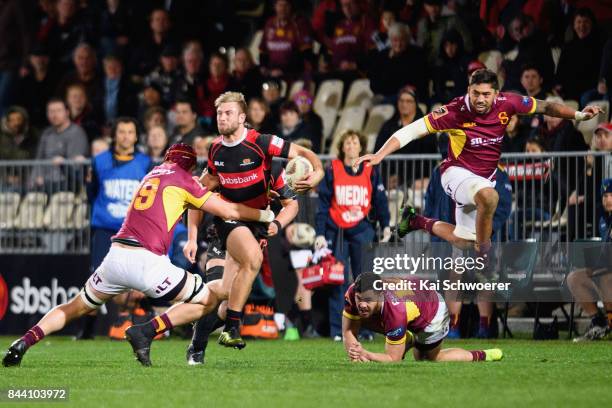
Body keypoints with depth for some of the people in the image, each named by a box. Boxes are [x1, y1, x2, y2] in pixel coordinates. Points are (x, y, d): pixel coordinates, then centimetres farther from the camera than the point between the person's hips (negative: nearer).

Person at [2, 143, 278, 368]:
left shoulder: (153, 174, 23)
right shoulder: (183, 181, 5)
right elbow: (229, 212, 5)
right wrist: (266, 215, 16)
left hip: (116, 255, 6)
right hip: (147, 261, -6)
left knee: (77, 307, 23)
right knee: (208, 300, 8)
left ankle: (24, 342, 5)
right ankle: (146, 331, -6)